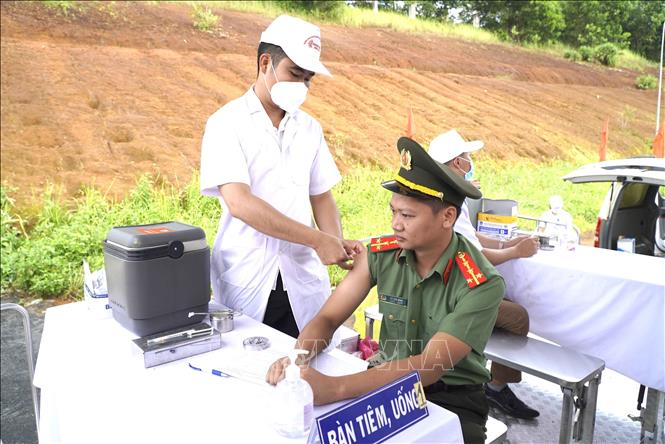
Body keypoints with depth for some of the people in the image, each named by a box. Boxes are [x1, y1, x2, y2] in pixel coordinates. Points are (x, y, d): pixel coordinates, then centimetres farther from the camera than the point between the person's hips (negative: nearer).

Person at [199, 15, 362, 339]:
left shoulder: (309, 127, 8)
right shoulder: (227, 123, -7)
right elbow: (240, 203, -18)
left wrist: (336, 243, -7)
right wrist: (318, 240, -20)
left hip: (303, 279, 4)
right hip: (246, 281, -4)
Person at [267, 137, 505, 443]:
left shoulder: (482, 285, -21)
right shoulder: (379, 255, -10)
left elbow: (430, 366, -28)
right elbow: (327, 319, -5)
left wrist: (334, 388, -39)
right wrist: (298, 357, -27)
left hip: (452, 399, -2)